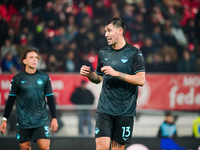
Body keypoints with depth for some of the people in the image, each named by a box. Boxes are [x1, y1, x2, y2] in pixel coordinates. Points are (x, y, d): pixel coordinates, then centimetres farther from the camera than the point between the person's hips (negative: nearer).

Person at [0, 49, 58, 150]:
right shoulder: (17, 79, 1)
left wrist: (54, 118, 3)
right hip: (23, 122, 0)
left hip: (41, 121, 0)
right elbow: (10, 100, 5)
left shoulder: (44, 78, 4)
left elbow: (50, 99, 8)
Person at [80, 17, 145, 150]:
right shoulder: (103, 53, 11)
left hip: (125, 111, -2)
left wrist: (116, 73, -17)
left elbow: (141, 80, -12)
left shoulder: (134, 53, -3)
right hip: (105, 109, 2)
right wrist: (89, 74, 0)